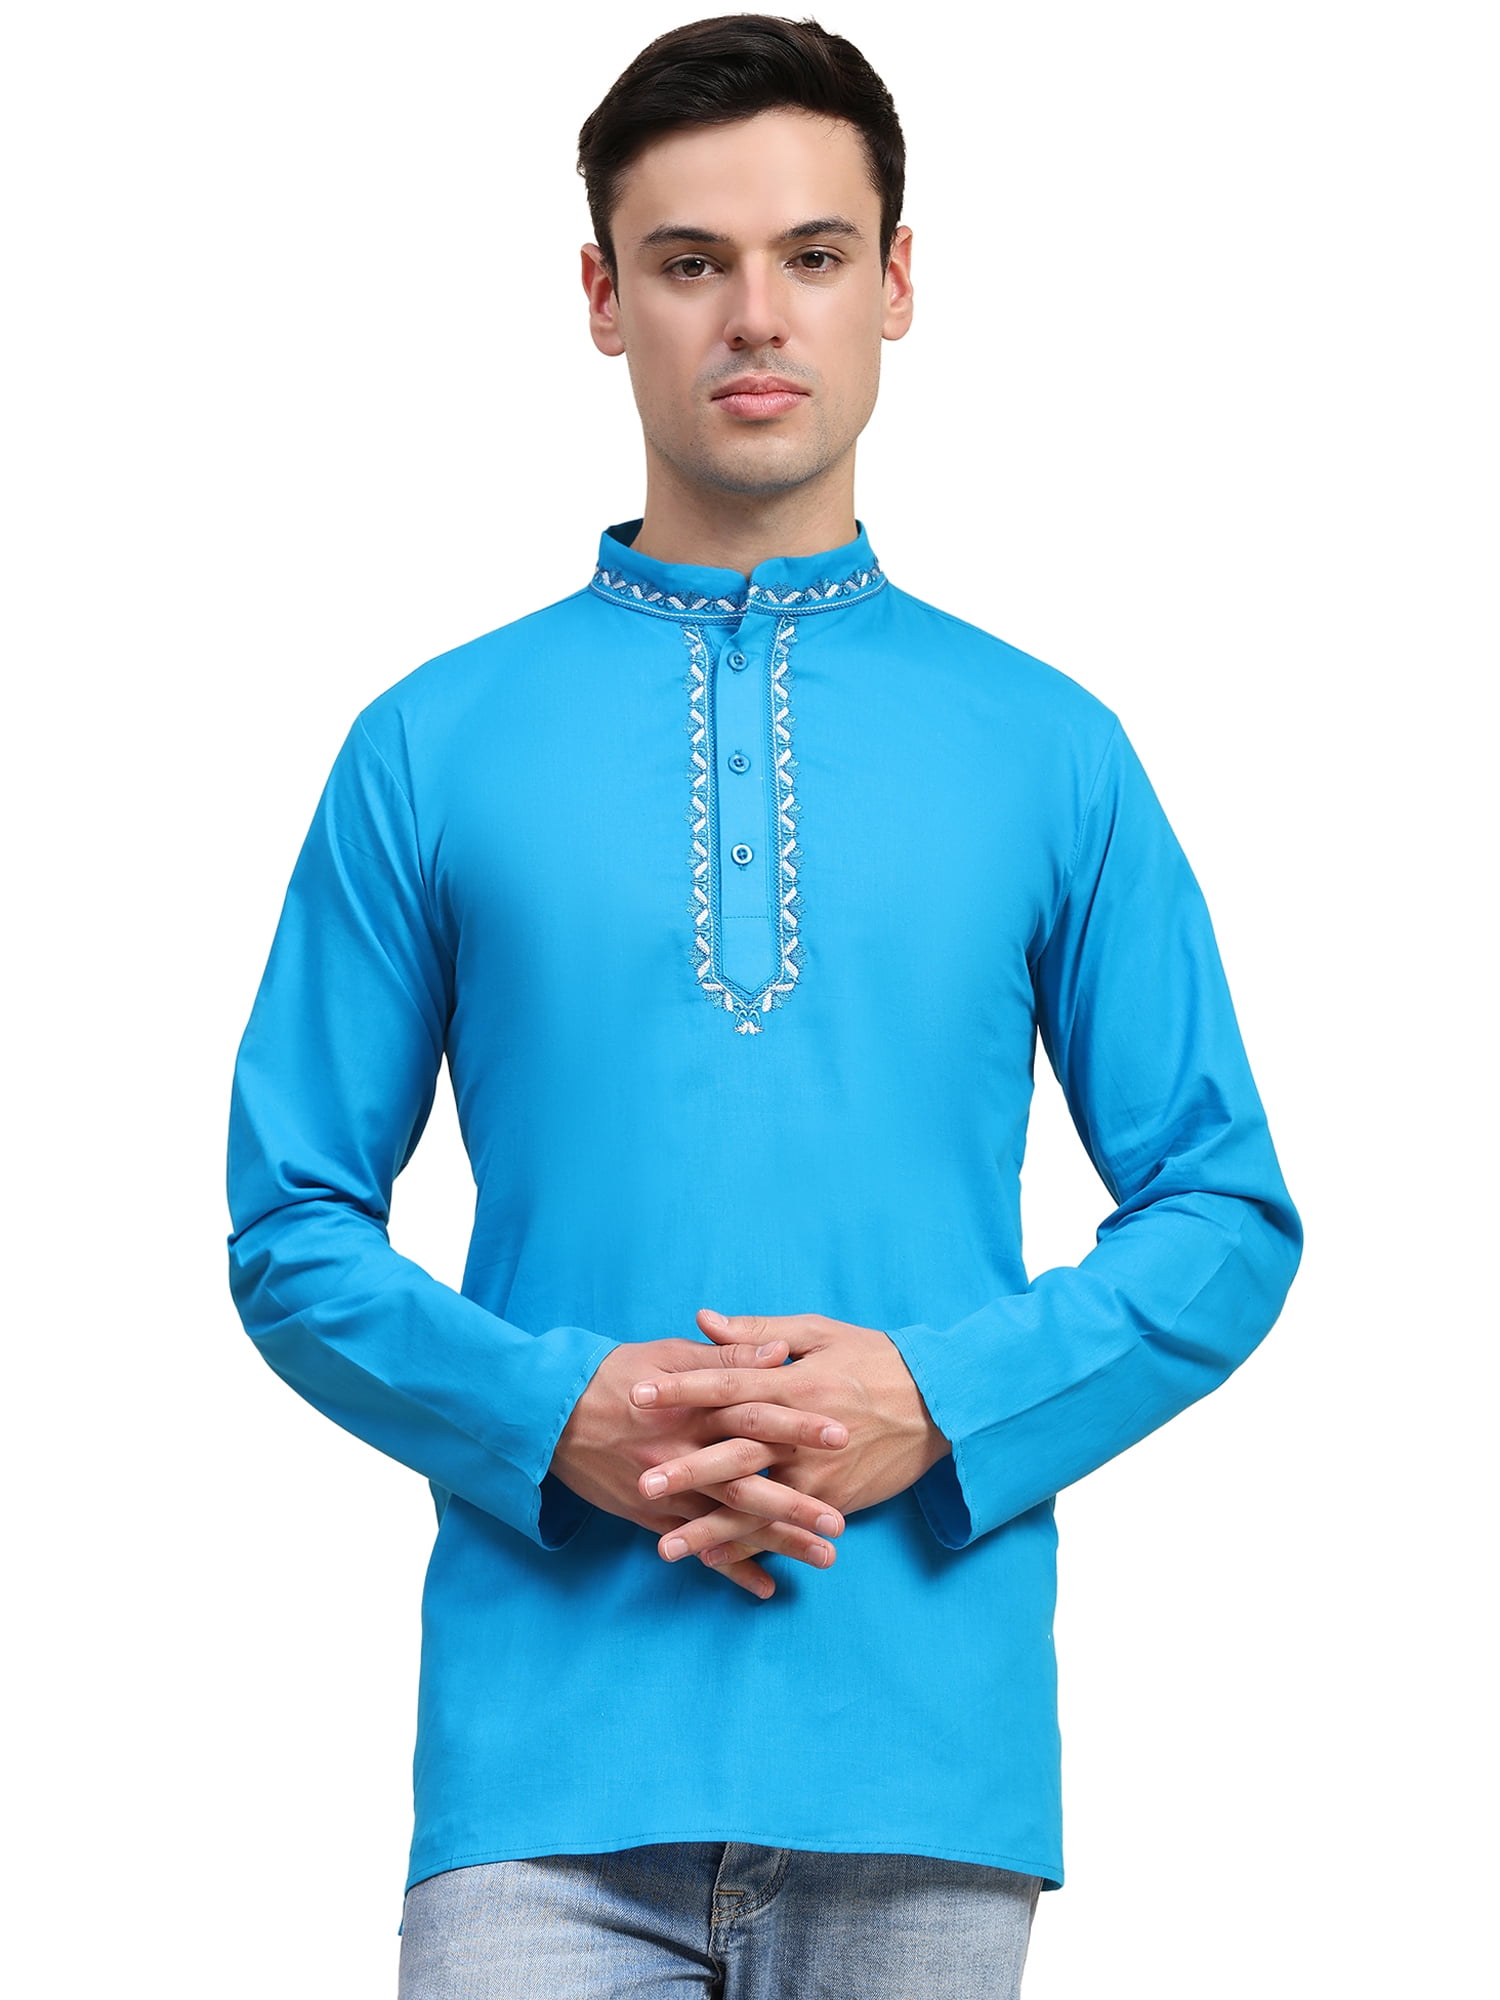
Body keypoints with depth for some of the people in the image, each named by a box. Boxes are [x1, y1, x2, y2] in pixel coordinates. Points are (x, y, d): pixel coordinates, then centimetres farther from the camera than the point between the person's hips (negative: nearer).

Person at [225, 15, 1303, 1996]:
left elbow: (1225, 1217, 7)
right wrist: (555, 1416, -12)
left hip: (929, 1754, 1)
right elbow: (294, 1227, 6)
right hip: (546, 1756, -1)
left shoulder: (1046, 750, 7)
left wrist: (940, 1401, -9)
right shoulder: (434, 748, 6)